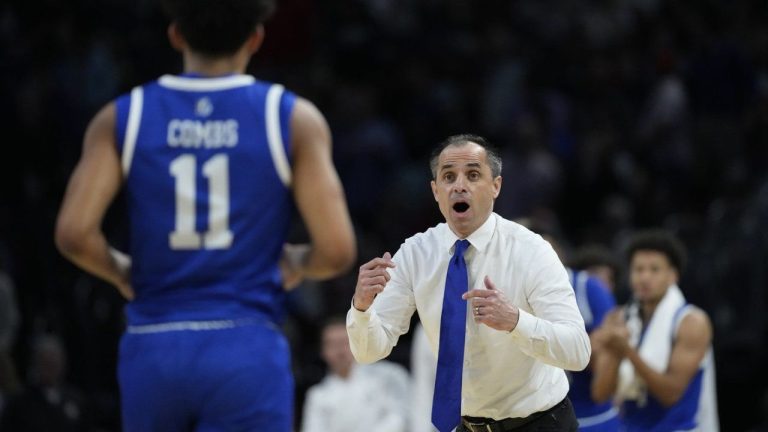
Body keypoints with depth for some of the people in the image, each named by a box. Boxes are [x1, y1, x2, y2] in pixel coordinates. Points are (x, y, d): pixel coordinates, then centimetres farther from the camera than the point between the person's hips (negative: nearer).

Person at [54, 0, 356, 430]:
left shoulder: (122, 119, 4)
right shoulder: (294, 119, 0)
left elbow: (74, 233, -7)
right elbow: (337, 250, -7)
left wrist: (122, 273, 13)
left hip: (152, 348, 3)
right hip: (247, 349, -3)